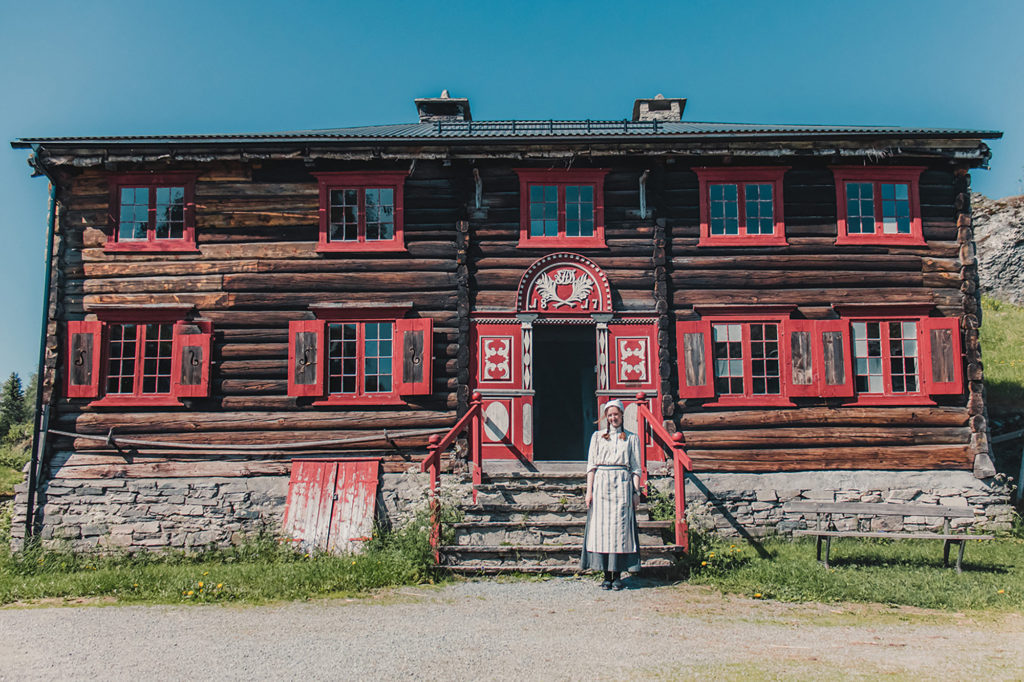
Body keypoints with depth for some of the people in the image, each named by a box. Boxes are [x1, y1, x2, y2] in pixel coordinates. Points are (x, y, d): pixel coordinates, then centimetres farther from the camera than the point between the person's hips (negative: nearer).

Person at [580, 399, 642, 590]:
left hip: (622, 484, -1)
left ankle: (618, 575, 0)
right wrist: (589, 490, 0)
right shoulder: (597, 436, 13)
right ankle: (607, 575, 2)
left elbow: (636, 468, 10)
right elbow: (591, 465, 9)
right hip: (601, 484, 1)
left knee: (620, 527, -5)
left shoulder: (631, 438, 12)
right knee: (602, 527, -3)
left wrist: (636, 491, 1)